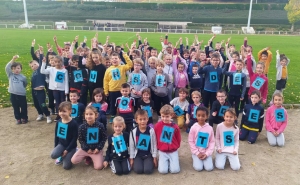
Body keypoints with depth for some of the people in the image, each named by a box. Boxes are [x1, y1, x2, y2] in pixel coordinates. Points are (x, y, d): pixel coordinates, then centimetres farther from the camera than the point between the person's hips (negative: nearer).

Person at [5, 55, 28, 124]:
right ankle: (18, 119, 25)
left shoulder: (23, 77, 2)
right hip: (13, 94, 0)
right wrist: (13, 59, -20)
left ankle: (24, 118, 27)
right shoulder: (10, 75, 2)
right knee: (16, 108, 11)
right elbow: (7, 68, -13)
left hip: (22, 94, 0)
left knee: (23, 107, 9)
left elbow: (25, 84, 17)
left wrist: (21, 89, 6)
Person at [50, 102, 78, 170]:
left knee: (66, 166, -11)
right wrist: (55, 147, 5)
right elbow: (56, 135, 9)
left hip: (70, 146, -4)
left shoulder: (73, 123, -20)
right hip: (61, 144, 5)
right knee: (53, 155, -24)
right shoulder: (58, 122, -2)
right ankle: (62, 156, 10)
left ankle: (73, 153, 16)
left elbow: (75, 138, -17)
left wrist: (67, 150, -16)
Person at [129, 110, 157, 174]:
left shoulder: (151, 131, -9)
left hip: (148, 155, 0)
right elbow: (131, 146, 1)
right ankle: (136, 163, 15)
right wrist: (131, 158, 3)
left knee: (148, 170, -19)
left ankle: (150, 162, 14)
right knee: (138, 170, -18)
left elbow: (154, 145, -1)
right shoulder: (133, 132, -8)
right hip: (138, 155, 1)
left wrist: (154, 157, 0)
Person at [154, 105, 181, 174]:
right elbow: (154, 138, 5)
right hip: (162, 151, 0)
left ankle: (170, 161, 18)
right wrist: (158, 147, 10)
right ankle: (165, 161, 18)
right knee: (163, 170, -14)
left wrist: (175, 147, 10)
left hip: (173, 151, 0)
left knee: (175, 170, -13)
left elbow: (178, 139, 8)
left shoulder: (175, 127, -7)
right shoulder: (158, 125, -8)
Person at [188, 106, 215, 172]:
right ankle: (196, 159, 14)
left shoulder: (210, 128, -4)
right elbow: (191, 141, -5)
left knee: (209, 168, -14)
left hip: (206, 152, 1)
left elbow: (212, 142, -1)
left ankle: (205, 158, 15)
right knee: (198, 168, -16)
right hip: (196, 152, -1)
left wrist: (207, 153, -10)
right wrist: (197, 153, -11)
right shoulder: (193, 128, -9)